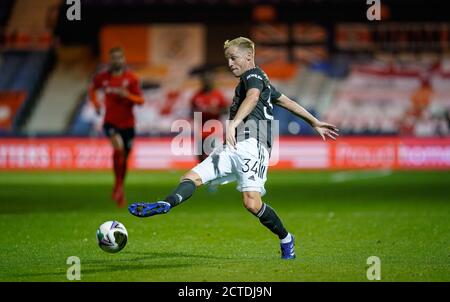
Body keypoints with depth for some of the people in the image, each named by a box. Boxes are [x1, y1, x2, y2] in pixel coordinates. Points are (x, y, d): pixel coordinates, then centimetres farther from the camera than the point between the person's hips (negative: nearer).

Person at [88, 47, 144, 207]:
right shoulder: (102, 77, 0)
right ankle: (118, 185, -15)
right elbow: (92, 89, 20)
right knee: (118, 147, -29)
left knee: (124, 158, 9)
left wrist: (127, 95, -24)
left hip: (127, 123, 1)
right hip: (110, 122, -1)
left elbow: (140, 100, -6)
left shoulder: (131, 78, -4)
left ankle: (120, 192, 29)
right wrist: (95, 103, 2)